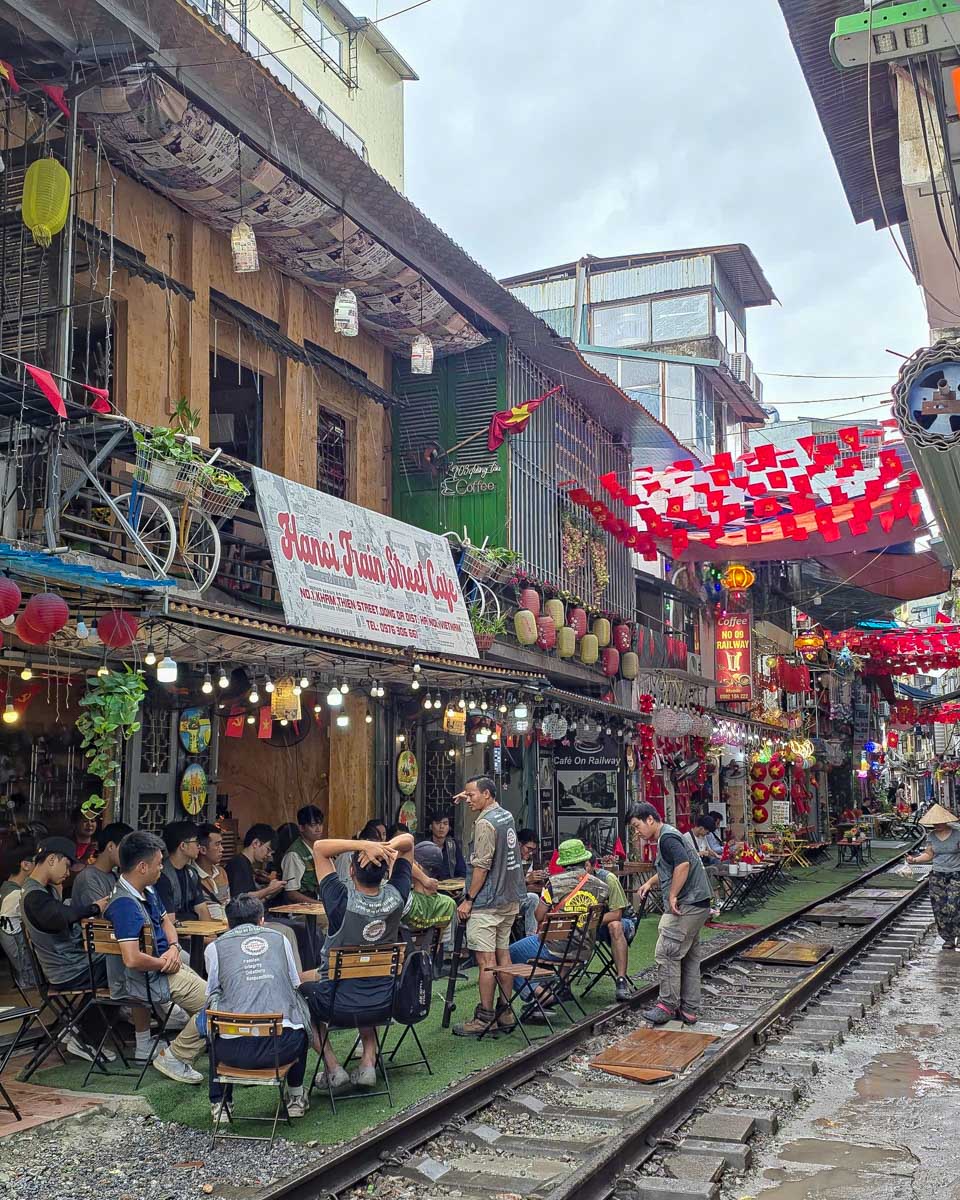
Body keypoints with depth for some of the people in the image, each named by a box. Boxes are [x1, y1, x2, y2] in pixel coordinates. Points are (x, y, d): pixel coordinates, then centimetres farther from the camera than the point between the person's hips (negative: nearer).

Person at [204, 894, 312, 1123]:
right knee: (299, 1025, 36)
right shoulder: (279, 939, 16)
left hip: (237, 1051, 0)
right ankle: (296, 1097, 40)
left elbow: (213, 995, 20)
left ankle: (220, 1104, 34)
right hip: (284, 1046, 0)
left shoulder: (215, 947, 12)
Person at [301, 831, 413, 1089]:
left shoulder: (343, 901, -23)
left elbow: (320, 847, -14)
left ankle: (332, 1068, 17)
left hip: (339, 1008, -4)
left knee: (303, 991, 27)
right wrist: (387, 847, -23)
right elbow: (407, 841, -1)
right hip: (383, 1007, 4)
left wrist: (366, 845, -25)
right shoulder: (395, 897, -13)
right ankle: (368, 1063, 23)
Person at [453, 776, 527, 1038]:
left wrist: (468, 899, -13)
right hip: (510, 898, 9)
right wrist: (471, 799, 21)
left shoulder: (485, 823, -16)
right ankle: (504, 1013, 17)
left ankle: (484, 1018, -4)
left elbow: (482, 866, -19)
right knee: (502, 953, 12)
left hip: (487, 901, -9)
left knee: (486, 959, -6)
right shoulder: (506, 815, 11)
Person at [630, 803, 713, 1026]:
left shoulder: (667, 837, -12)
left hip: (685, 906, -11)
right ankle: (688, 1010, 16)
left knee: (666, 953, -7)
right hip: (697, 906, 11)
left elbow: (683, 864, -28)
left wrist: (672, 896, -23)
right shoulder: (668, 836, 20)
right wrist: (651, 882, 19)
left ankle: (667, 1005, -1)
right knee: (689, 957, 12)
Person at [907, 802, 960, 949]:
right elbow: (929, 855, 10)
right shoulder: (931, 836, 5)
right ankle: (948, 939, 13)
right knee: (939, 908, 2)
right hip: (937, 875, 4)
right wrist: (914, 859, -6)